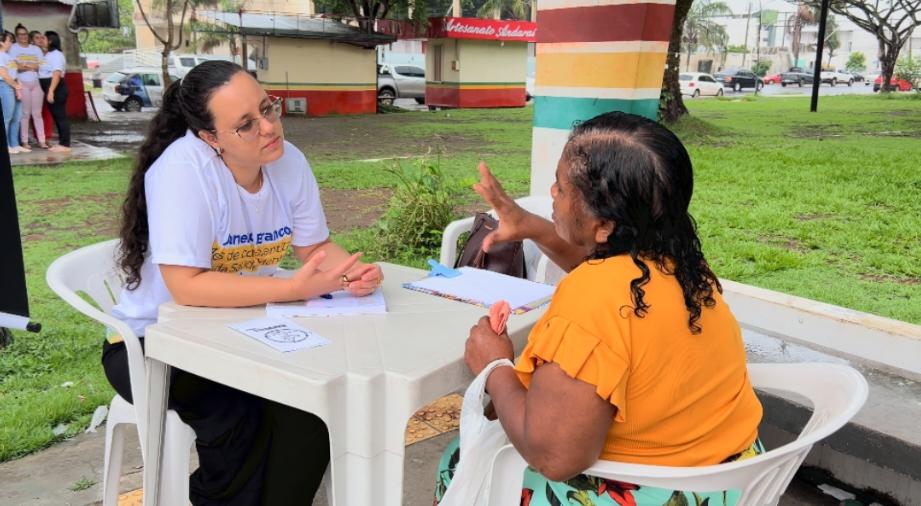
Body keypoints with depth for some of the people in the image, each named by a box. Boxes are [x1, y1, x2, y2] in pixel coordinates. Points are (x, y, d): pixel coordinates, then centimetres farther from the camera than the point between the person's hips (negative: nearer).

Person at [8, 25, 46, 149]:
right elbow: (15, 66, -7)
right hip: (22, 84, -3)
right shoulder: (13, 48, 4)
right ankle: (24, 141, -1)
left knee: (37, 113, 3)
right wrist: (33, 66, -5)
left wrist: (25, 65, -6)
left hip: (36, 83, 3)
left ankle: (41, 140, 4)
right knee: (25, 113, -5)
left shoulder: (36, 48, 15)